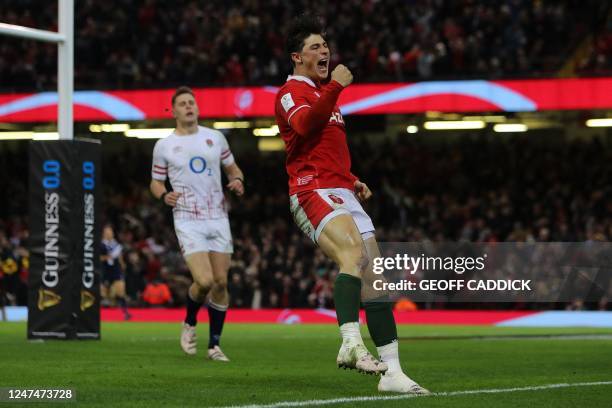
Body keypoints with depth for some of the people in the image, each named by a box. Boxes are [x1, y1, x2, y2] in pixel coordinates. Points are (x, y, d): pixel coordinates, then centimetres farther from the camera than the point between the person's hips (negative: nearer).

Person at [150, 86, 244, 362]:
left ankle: (214, 345, 12)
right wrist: (164, 196, -11)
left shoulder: (215, 138, 9)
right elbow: (155, 182, 11)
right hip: (188, 222, -3)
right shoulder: (164, 146, 3)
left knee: (220, 282, -1)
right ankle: (189, 324, 12)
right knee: (204, 281, -19)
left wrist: (237, 181, -3)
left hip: (218, 218, 3)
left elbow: (232, 168, 20)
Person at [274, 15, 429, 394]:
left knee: (375, 275, 1)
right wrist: (335, 87, -31)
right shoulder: (292, 92, -1)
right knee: (354, 251, -33)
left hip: (341, 192, 9)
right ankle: (351, 344, -44)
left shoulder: (324, 94, 28)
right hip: (313, 191, -9)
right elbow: (304, 125, -25)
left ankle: (392, 371, 0)